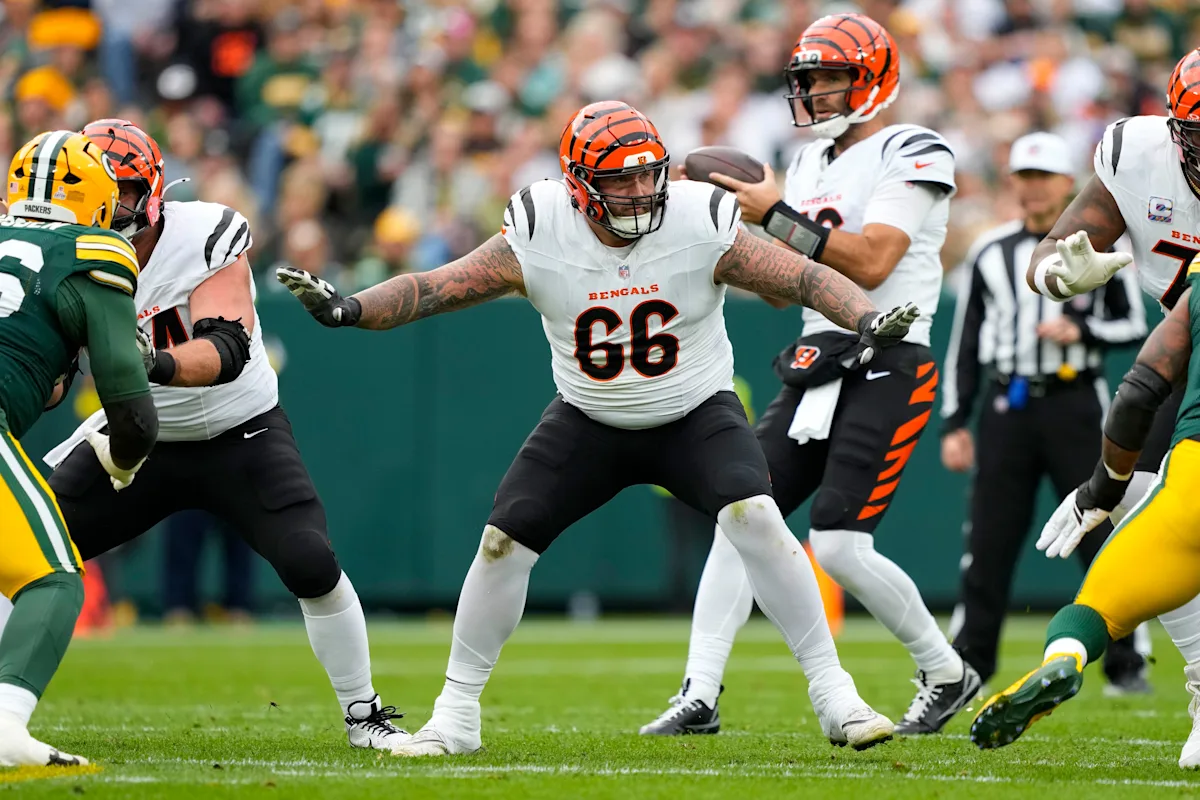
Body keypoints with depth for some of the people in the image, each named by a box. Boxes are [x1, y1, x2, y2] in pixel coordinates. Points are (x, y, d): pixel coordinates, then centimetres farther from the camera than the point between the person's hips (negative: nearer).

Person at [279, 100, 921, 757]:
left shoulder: (699, 227, -21)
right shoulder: (537, 239, -19)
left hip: (695, 412, -2)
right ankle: (455, 716, 10)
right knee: (503, 542, -7)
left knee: (755, 519, -25)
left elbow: (805, 279, -20)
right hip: (589, 421, 2)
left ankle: (833, 694, -13)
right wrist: (348, 308, -35)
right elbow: (432, 289, -19)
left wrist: (868, 320, -38)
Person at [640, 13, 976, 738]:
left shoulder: (912, 155, -8)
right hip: (817, 361, 8)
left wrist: (777, 215, -17)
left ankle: (946, 673, 7)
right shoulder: (814, 162, 17)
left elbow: (869, 264, -20)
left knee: (840, 546, -14)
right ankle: (700, 696, -3)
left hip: (887, 368, -8)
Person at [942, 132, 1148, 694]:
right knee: (989, 542, -1)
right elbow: (965, 342, 11)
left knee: (1104, 537, -4)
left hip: (1075, 404, -2)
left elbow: (1135, 325, 7)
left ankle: (1126, 665, 4)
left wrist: (1082, 331, -13)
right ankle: (967, 664, 5)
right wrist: (954, 423, 6)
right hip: (1006, 408, 2)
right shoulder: (990, 253, 9)